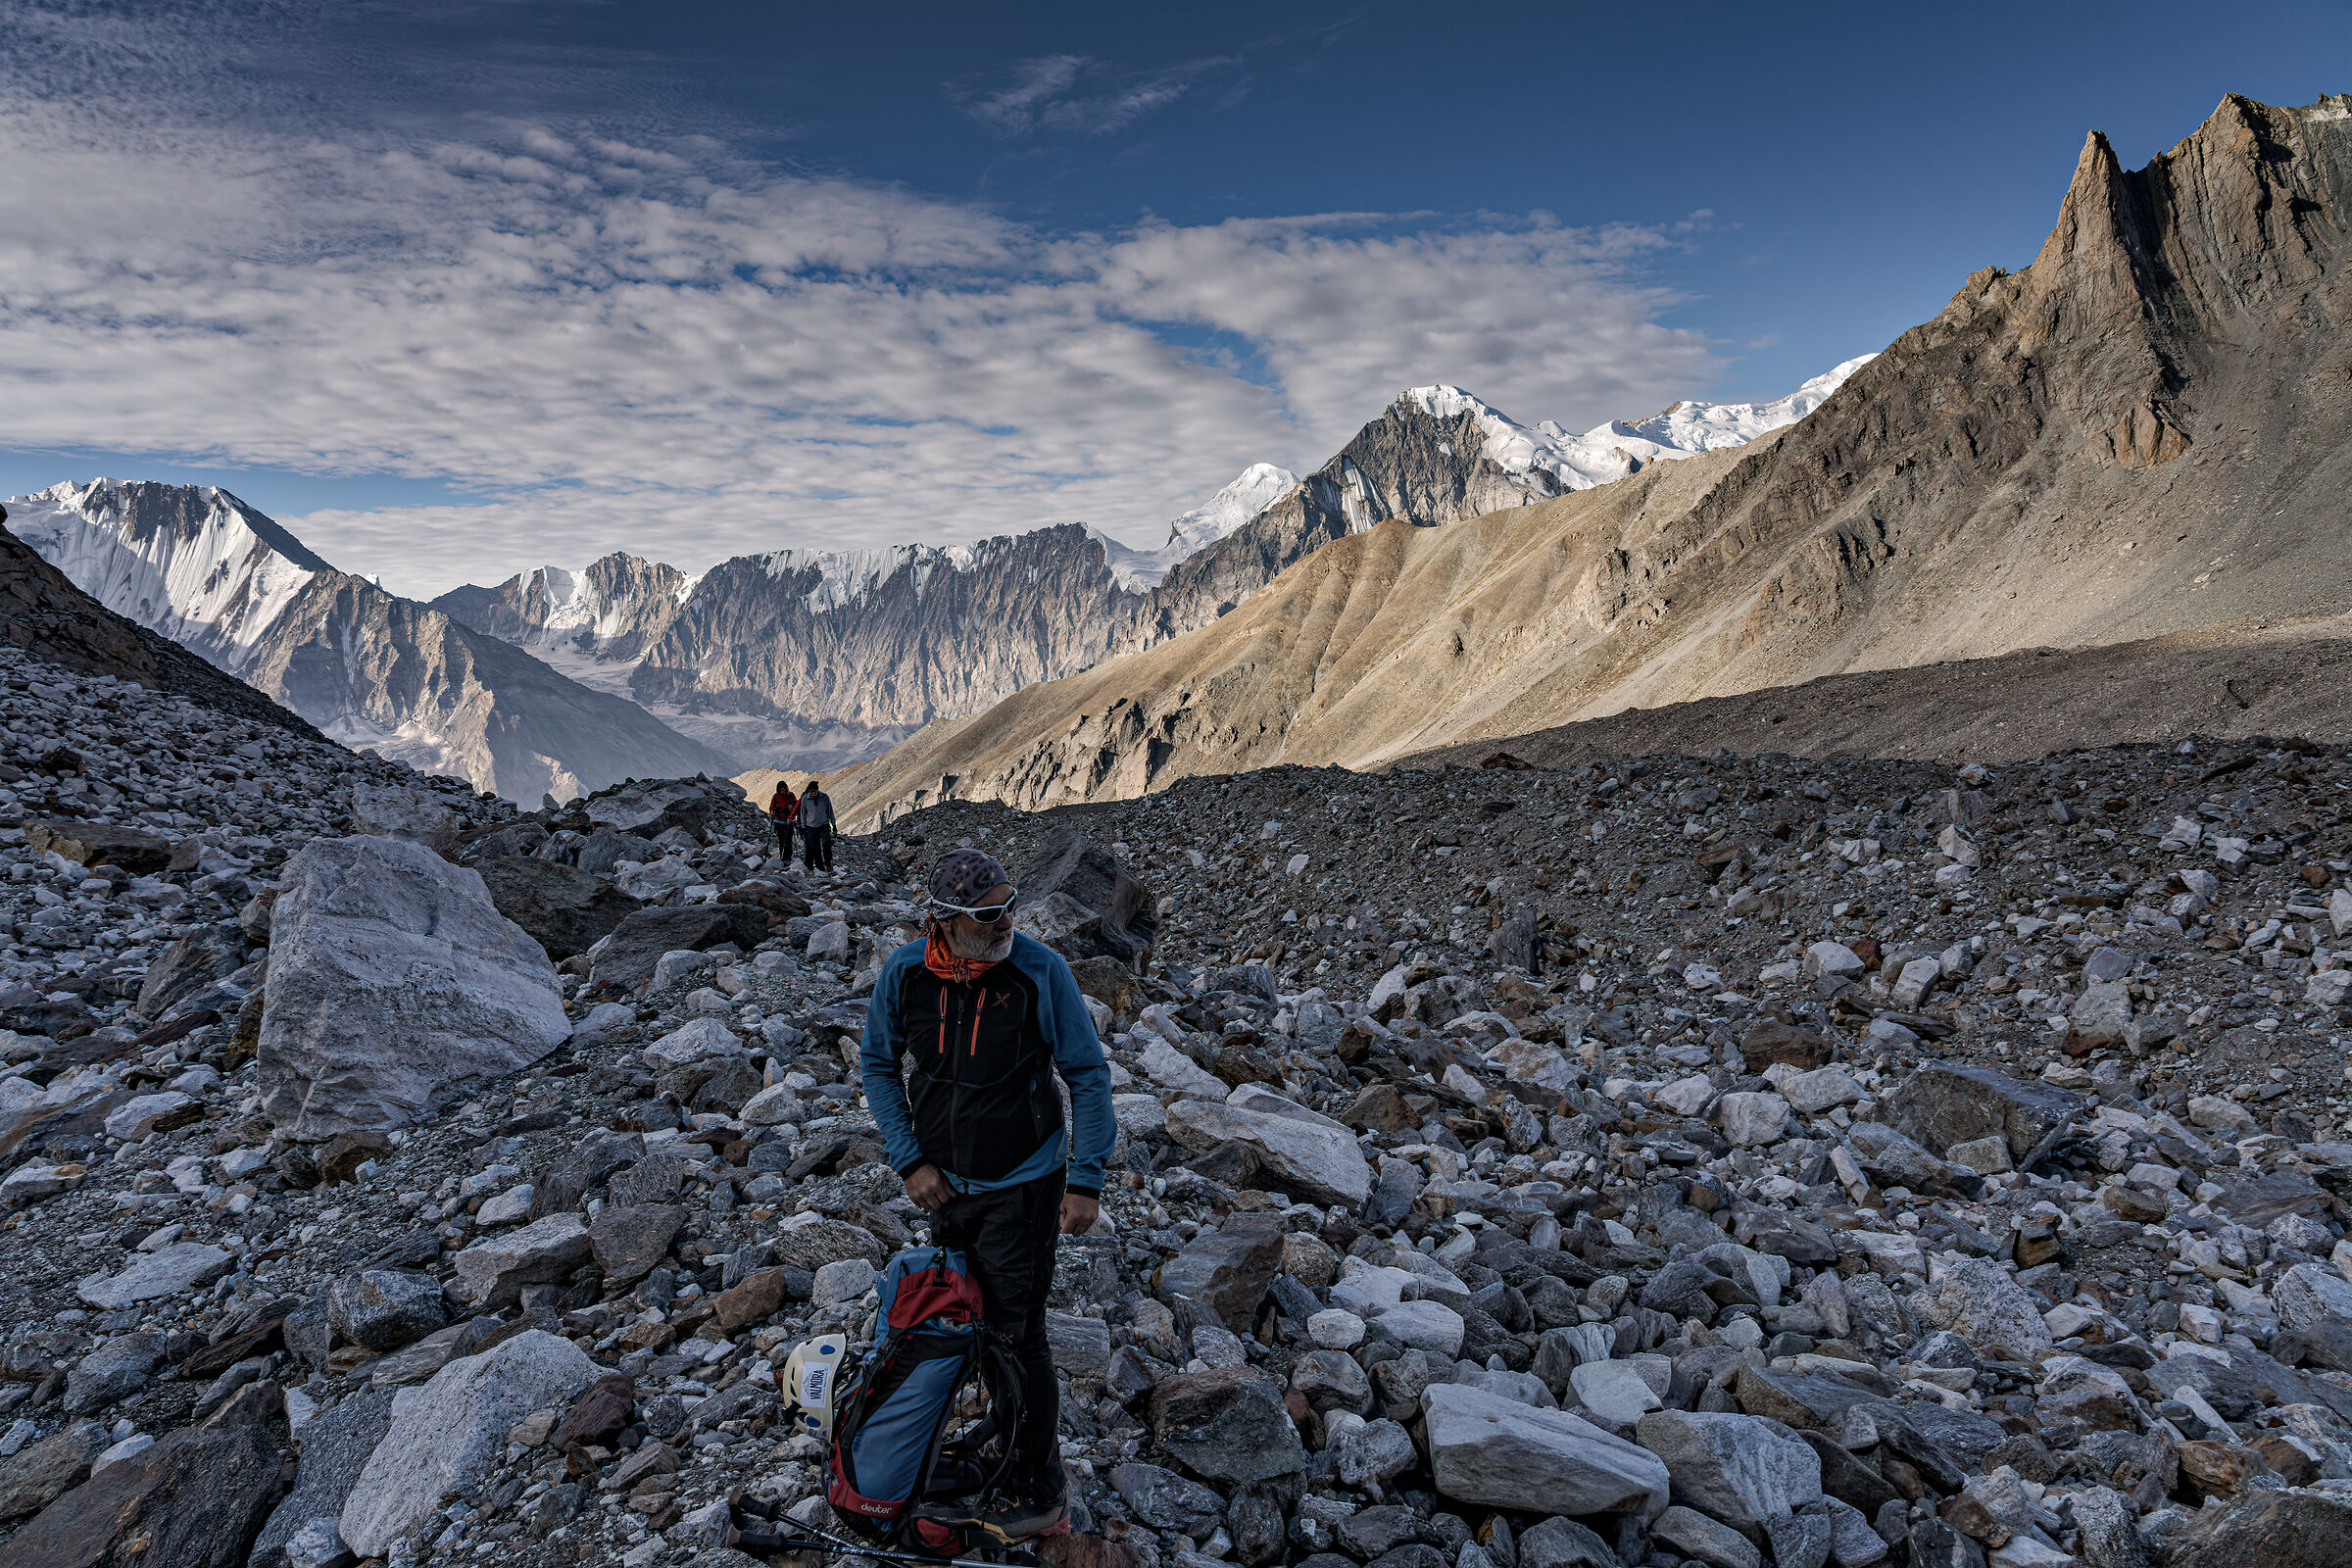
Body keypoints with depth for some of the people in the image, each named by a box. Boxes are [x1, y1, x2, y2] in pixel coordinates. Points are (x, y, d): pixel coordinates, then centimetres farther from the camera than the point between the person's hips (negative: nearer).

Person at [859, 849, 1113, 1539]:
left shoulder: (1040, 971, -21)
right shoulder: (903, 974, -12)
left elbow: (1089, 1077, -12)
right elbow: (877, 1064, 4)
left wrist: (1086, 1181, -12)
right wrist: (910, 1161, -2)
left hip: (1022, 1186, -4)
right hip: (943, 1184, 5)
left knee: (1016, 1336, 0)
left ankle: (1040, 1493, 19)